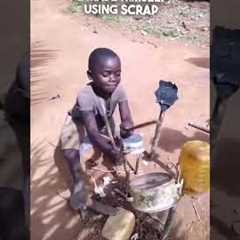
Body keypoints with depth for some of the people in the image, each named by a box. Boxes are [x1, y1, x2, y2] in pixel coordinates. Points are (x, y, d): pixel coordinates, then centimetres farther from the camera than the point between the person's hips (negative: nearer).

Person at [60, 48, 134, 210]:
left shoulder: (119, 90, -28)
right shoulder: (85, 96, -42)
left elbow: (127, 119, -30)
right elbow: (92, 132, -45)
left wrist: (127, 126, -55)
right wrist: (110, 151, -60)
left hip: (104, 123, 5)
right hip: (79, 124, -4)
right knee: (70, 153, -25)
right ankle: (79, 182, 0)